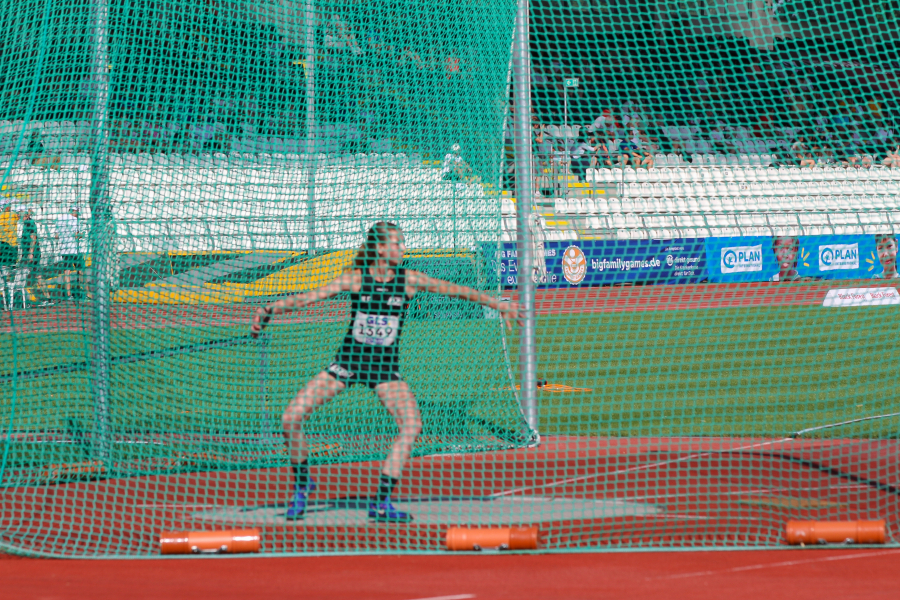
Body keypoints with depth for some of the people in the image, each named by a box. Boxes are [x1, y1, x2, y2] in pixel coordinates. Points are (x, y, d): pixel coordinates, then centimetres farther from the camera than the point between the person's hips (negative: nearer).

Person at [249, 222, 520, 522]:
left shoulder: (409, 280, -6)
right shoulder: (356, 278, -9)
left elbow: (455, 290, 1)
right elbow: (308, 297, -13)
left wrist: (497, 304, 4)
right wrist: (268, 310, -23)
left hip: (385, 364, 1)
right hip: (348, 359, -1)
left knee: (412, 424, -21)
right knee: (291, 418, -10)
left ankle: (382, 502, -13)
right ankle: (301, 484, 14)